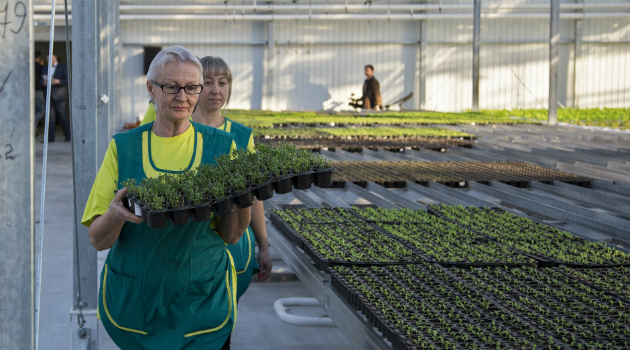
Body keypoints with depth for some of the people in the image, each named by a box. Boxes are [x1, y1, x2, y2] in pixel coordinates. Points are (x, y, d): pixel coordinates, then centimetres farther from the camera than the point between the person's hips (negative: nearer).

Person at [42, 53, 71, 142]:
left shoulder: (63, 68, 4)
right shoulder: (45, 69, 19)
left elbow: (67, 80, -3)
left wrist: (58, 81, -19)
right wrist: (44, 82, -4)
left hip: (59, 95, -4)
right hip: (49, 96, 4)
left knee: (62, 115, -3)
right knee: (51, 116, -3)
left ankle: (68, 135, 12)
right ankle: (50, 137, -5)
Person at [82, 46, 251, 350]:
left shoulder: (220, 146, 0)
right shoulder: (124, 147, -2)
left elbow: (230, 236, 1)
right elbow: (98, 240, -4)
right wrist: (115, 213, -26)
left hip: (201, 301, 0)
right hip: (133, 299, 0)